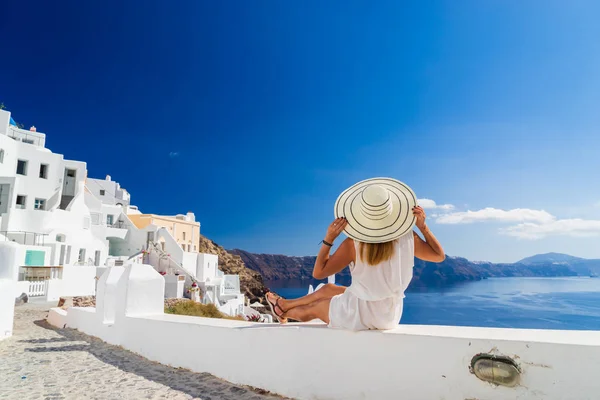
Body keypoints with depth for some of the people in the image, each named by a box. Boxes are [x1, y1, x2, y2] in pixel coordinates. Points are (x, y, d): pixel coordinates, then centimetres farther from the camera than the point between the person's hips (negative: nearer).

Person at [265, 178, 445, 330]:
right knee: (327, 289, 26)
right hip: (390, 315, 5)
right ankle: (284, 304, 48)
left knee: (313, 309, 26)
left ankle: (284, 311, 58)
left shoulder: (353, 244, -27)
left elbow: (319, 273, -17)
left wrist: (329, 238, -21)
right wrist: (423, 226, -6)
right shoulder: (407, 238, -18)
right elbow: (439, 255, 0)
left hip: (359, 315, -5)